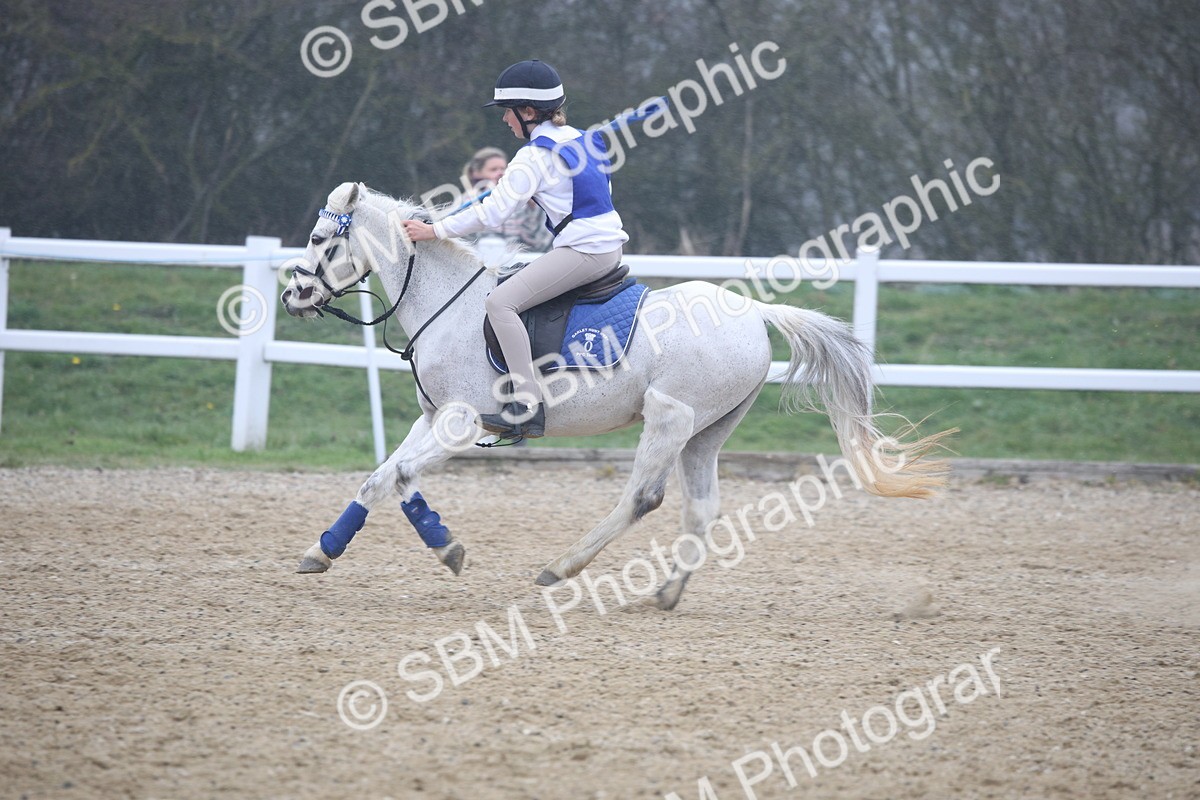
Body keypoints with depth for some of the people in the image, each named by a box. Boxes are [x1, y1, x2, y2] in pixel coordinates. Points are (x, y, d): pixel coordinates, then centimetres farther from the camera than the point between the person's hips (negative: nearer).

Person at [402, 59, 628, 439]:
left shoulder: (533, 156, -12)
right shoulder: (579, 139, 15)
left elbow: (493, 211, -15)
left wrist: (434, 231, -10)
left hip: (582, 251, -10)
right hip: (610, 244, 10)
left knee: (502, 301, -18)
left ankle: (528, 405, -27)